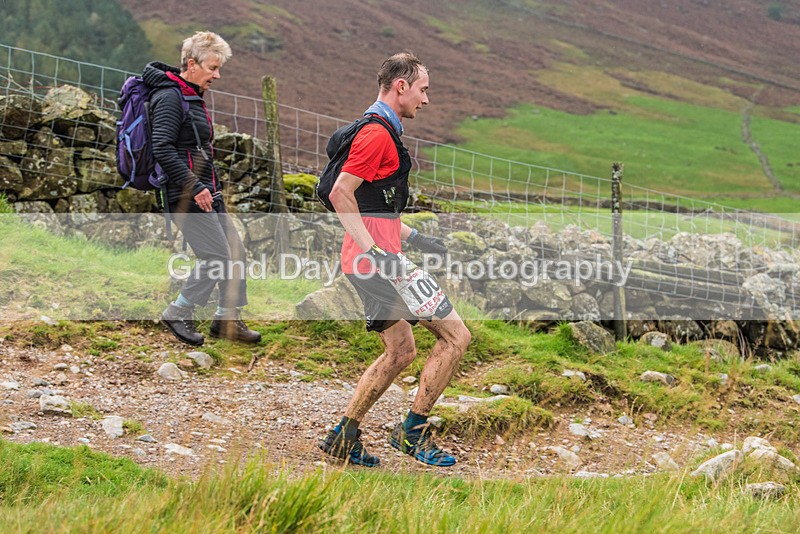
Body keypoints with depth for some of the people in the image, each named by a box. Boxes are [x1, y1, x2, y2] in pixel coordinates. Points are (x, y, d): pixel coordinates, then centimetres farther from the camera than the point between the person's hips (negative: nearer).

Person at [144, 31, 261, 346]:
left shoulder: (192, 97, 17)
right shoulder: (170, 97, -14)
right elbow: (163, 149, -23)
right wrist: (195, 187, -24)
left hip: (206, 192, 10)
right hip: (186, 195, -10)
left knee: (235, 252, 9)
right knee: (216, 256, -12)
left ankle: (228, 319, 19)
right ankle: (178, 314, 2)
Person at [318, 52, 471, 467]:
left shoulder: (381, 131, 21)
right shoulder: (377, 133, -13)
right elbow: (341, 193, -21)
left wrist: (413, 238, 23)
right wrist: (374, 251, -24)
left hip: (370, 258, 11)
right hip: (375, 259, -11)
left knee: (400, 351, 17)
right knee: (455, 335, -5)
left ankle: (343, 437, 18)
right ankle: (412, 431, 0)